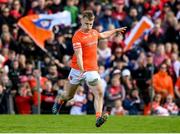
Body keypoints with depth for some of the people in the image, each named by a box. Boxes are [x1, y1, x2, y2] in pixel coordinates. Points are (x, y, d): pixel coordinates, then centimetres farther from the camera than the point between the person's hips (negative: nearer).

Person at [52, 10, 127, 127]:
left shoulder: (94, 32, 7)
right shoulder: (77, 36, -15)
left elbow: (103, 35, 33)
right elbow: (78, 55, -26)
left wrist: (115, 30, 41)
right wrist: (82, 70, -38)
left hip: (92, 69, 4)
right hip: (77, 69, -4)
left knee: (99, 92, -18)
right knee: (68, 95, 12)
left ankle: (99, 118, -25)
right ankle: (59, 100, 47)